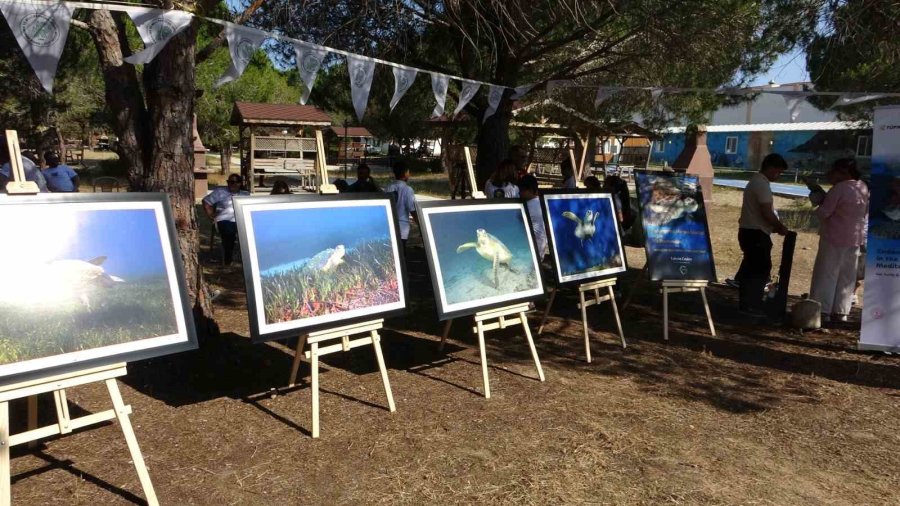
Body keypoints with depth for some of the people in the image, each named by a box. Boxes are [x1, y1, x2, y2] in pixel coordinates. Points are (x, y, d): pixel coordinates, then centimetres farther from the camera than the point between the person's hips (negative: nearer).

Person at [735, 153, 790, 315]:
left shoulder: (755, 181, 17)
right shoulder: (762, 184, -16)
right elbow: (767, 213, -21)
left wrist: (776, 225, 15)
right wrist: (780, 227, -7)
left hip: (749, 231, 10)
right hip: (756, 233, -10)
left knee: (751, 268, 14)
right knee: (761, 269, -4)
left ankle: (746, 303, 20)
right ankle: (752, 305, 0)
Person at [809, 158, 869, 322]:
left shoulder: (839, 188, -15)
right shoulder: (864, 188, 8)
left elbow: (824, 212, -16)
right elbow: (866, 211, 17)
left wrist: (818, 208, 5)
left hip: (834, 237, -7)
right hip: (855, 238, 7)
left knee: (826, 274, 0)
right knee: (847, 277, 11)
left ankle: (823, 310, -1)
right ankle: (841, 311, 14)